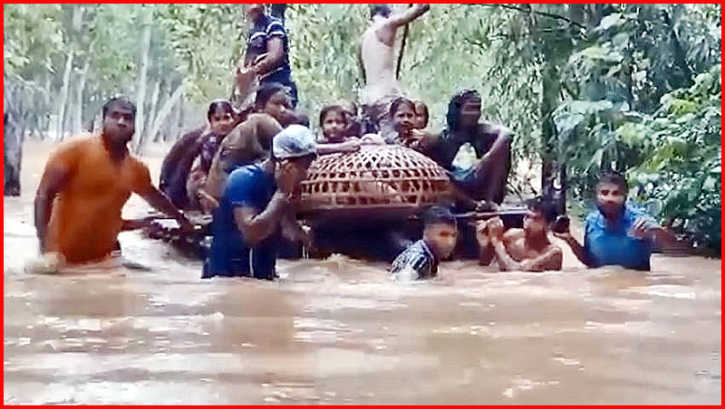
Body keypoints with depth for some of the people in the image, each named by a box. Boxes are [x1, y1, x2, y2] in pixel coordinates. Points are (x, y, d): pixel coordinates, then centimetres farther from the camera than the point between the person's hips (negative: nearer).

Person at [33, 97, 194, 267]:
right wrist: (46, 249, -23)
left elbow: (155, 197, 29)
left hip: (103, 260, 5)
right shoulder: (76, 149, -8)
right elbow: (43, 196, -13)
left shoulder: (136, 169, 8)